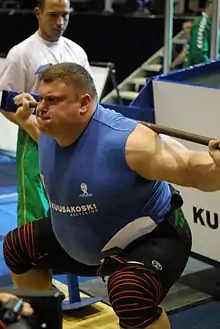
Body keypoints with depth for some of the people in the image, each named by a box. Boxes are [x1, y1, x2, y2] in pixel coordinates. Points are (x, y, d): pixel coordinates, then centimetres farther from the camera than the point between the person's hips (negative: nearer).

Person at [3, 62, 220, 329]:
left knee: (130, 296, -38)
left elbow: (194, 170, -34)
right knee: (17, 247, 17)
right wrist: (26, 119, 22)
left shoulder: (126, 141, -34)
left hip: (150, 239, -8)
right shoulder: (51, 130, -8)